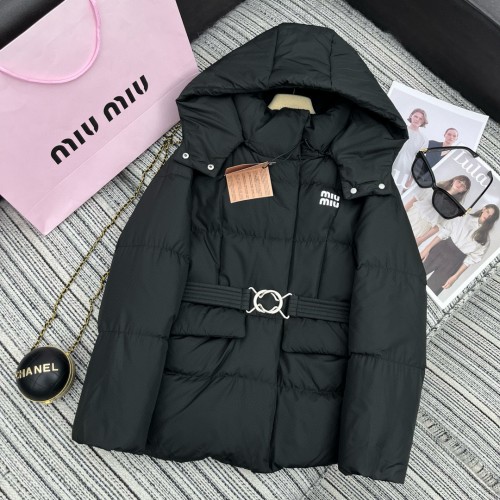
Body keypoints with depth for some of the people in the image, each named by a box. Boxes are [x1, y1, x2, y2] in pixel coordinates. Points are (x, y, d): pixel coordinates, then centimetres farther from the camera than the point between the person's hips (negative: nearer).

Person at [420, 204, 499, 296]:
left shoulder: (484, 238, 6)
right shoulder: (466, 218, 9)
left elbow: (472, 258, 0)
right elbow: (445, 231, 4)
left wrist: (455, 276, -9)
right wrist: (428, 248, -6)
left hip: (454, 261, -2)